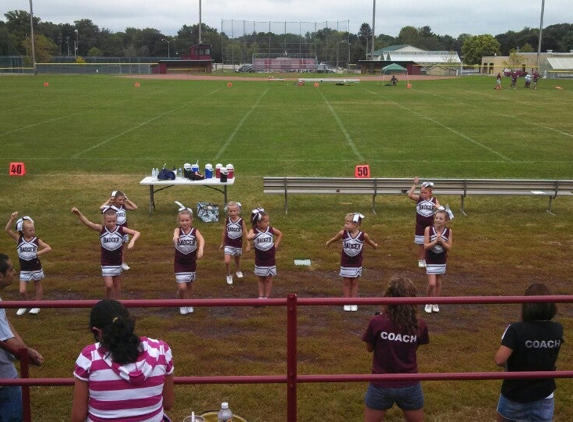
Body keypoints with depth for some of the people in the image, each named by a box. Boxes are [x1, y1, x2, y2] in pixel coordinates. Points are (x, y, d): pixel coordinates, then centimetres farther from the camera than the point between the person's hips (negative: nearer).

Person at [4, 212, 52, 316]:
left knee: (38, 287, 14)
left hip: (36, 268, 0)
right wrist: (12, 219, -29)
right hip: (24, 270, 0)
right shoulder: (19, 239, -8)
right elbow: (7, 229, -18)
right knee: (22, 291, 0)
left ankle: (37, 306, 31)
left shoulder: (36, 240, -8)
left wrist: (37, 253, -20)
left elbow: (48, 248, -12)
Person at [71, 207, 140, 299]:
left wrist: (132, 241, -31)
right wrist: (78, 213, -39)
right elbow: (87, 222, -24)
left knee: (117, 285, 15)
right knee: (109, 285, -5)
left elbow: (136, 233, -12)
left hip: (117, 262, 2)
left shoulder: (121, 229, -11)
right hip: (106, 263, -2)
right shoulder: (101, 229, -12)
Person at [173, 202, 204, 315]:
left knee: (190, 286, 15)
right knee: (182, 287, -8)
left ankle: (189, 305, 35)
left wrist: (200, 249, -50)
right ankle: (182, 305, 18)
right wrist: (175, 236, -63)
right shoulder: (178, 230, -12)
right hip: (179, 264, -2)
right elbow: (175, 233, -37)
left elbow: (201, 239, -28)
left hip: (191, 263, 2)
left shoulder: (195, 231, -9)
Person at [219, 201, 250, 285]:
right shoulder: (227, 220, -8)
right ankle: (229, 275, 13)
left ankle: (238, 271, 49)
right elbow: (224, 232, 4)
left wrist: (248, 245, -9)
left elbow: (245, 234, -8)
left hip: (238, 244, 0)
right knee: (227, 262, -11)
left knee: (237, 259, 21)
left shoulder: (241, 221, -13)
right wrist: (222, 243, 11)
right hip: (228, 244, 0)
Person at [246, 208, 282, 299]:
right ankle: (261, 296, 23)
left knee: (268, 279, 8)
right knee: (261, 279, 13)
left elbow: (280, 234, 10)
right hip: (259, 260, -1)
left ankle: (267, 297, 18)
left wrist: (275, 245, 3)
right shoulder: (254, 231, -16)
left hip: (270, 260, 1)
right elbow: (248, 237, -38)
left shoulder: (271, 229, -9)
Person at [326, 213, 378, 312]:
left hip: (356, 264, 0)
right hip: (345, 263, 0)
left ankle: (354, 302, 19)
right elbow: (335, 238, 4)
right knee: (346, 282, 8)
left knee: (354, 282, 10)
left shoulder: (363, 235, -19)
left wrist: (375, 245, 22)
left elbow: (369, 241, 4)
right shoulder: (343, 233, -17)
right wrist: (329, 242, 21)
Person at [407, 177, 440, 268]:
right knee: (420, 244, 8)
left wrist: (438, 207, -30)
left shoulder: (434, 200, -4)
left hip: (430, 226, 1)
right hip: (420, 226, -1)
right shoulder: (418, 198, -7)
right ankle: (421, 260, 21)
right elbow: (410, 195, -23)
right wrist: (415, 184, -26)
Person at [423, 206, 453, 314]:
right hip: (431, 261, -3)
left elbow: (449, 248, -8)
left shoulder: (448, 231, -8)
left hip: (442, 261, 3)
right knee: (432, 283, -8)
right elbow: (425, 246, -14)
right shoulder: (428, 229, -13)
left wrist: (441, 240, -23)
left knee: (438, 283, 14)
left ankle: (435, 303, 29)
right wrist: (435, 241, -27)